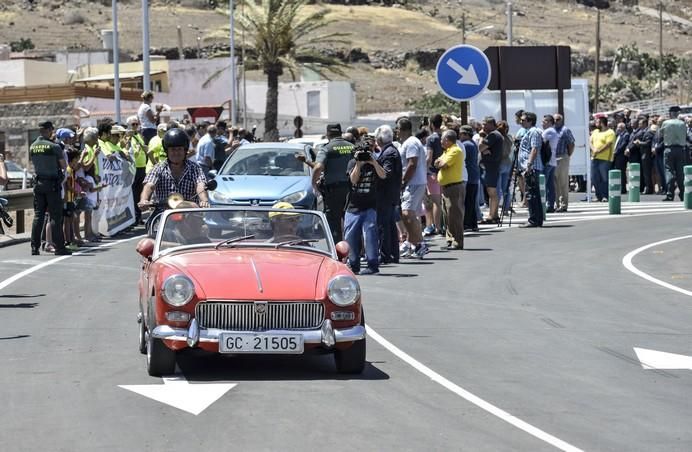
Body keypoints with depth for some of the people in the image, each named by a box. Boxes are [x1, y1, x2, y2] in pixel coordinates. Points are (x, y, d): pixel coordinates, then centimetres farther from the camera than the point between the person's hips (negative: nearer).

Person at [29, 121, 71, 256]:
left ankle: (34, 247, 4)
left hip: (38, 183, 5)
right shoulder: (53, 147, -12)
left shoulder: (32, 147, 5)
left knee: (38, 216, 7)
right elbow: (64, 166, -5)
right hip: (52, 184, -5)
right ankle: (59, 247, 0)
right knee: (56, 216, -1)